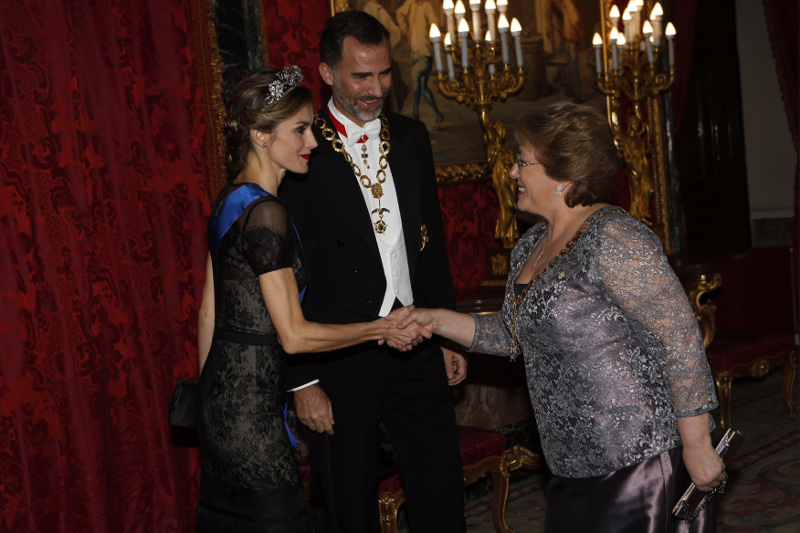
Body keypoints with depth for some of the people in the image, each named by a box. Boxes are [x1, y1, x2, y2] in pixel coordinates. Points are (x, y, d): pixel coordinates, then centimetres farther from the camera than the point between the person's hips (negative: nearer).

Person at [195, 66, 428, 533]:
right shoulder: (266, 213, -19)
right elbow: (294, 335, -18)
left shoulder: (229, 202, 9)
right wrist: (381, 329, -9)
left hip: (219, 402, 10)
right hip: (252, 410, -10)